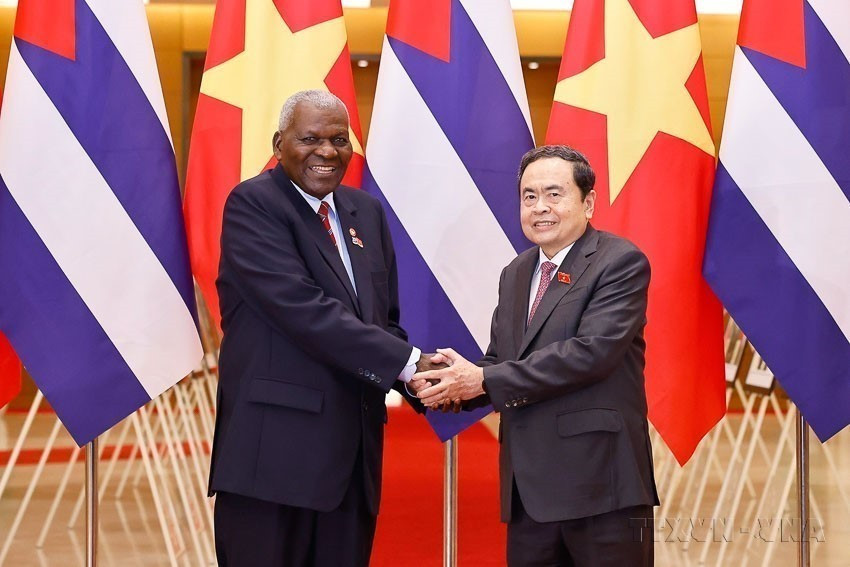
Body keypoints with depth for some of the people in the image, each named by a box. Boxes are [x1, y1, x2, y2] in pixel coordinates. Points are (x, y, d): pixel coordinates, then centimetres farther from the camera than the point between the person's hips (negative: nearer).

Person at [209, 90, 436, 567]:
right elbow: (304, 309, -18)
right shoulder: (253, 205, -7)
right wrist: (409, 363, -20)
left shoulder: (367, 211, 16)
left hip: (353, 452, 7)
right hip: (274, 450, -6)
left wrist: (426, 379, -2)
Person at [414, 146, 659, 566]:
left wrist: (484, 381, -18)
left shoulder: (621, 262, -7)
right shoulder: (515, 274, 17)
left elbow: (592, 350, -19)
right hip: (528, 485, 7)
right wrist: (459, 380, -7)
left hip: (601, 480, -7)